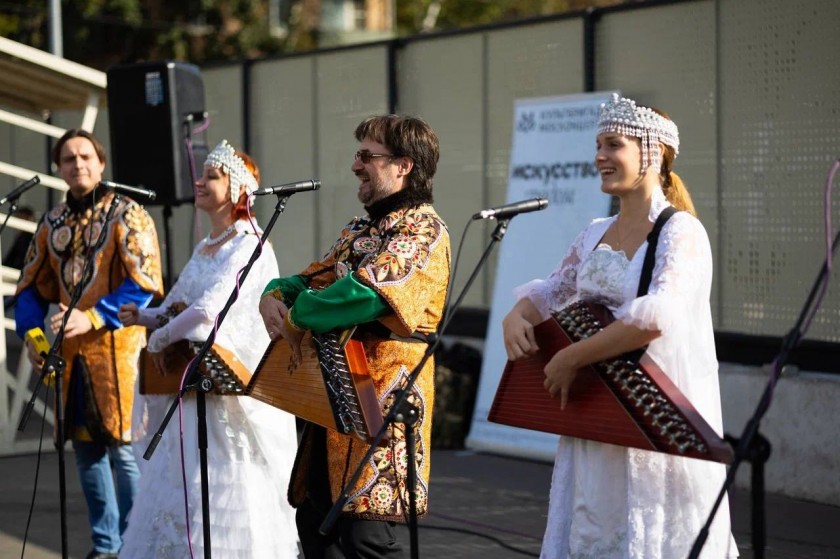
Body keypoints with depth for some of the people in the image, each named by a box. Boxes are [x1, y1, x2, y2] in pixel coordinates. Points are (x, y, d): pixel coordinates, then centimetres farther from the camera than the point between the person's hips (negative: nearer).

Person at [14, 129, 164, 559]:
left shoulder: (127, 214, -4)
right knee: (86, 447, 10)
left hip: (117, 346, -6)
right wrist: (31, 333, -1)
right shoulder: (51, 223, 13)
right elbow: (31, 285, 16)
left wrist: (93, 318, -21)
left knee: (123, 447, -7)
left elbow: (143, 283, -13)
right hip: (70, 351, 6)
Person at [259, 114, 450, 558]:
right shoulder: (359, 230, 19)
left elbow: (365, 293, -23)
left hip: (382, 398, -9)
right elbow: (309, 281, 23)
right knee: (315, 522, 12)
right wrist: (274, 296, -1)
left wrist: (296, 318, -10)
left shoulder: (422, 228, -10)